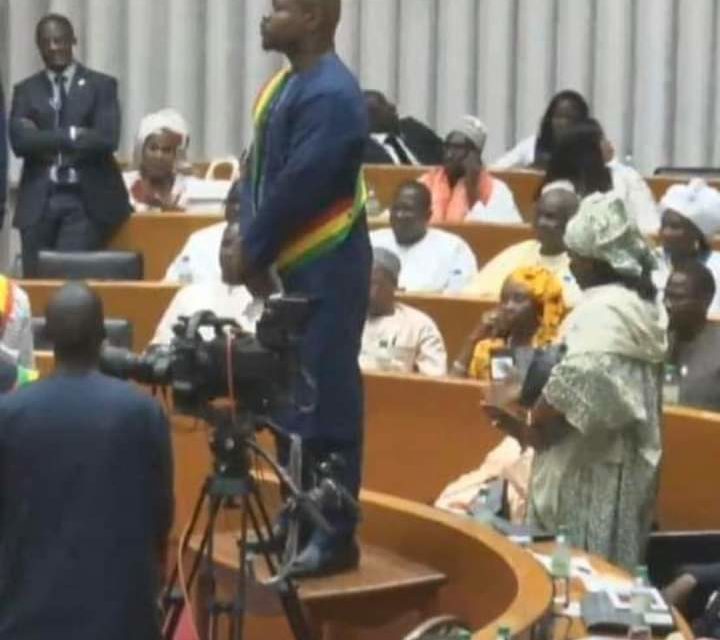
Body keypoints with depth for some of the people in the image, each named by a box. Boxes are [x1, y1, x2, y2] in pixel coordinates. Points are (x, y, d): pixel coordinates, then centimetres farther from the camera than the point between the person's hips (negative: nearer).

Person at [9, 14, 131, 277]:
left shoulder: (101, 85, 6)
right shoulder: (25, 90, 12)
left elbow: (107, 138, -9)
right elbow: (19, 141, -4)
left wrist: (47, 142, -6)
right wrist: (70, 135, -12)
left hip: (85, 201, -2)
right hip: (38, 202, 2)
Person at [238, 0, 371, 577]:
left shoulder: (332, 94, -19)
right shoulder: (285, 84, 11)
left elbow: (296, 189, -21)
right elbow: (258, 170, 12)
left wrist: (253, 253, -11)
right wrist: (249, 243, -1)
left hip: (325, 271, -10)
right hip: (287, 267, 10)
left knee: (325, 402, -4)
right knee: (289, 399, 16)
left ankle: (336, 536, 4)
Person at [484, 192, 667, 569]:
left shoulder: (602, 311, -18)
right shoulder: (639, 305, 12)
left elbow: (580, 385, -30)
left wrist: (533, 428, -12)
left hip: (589, 470, -9)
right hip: (621, 467, 9)